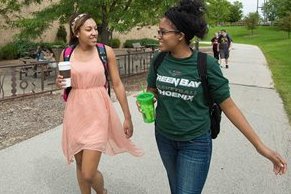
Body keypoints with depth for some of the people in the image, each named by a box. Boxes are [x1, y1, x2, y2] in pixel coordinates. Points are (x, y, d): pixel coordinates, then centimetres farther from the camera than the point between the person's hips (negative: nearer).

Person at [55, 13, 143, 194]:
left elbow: (117, 84, -2)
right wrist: (59, 83, -9)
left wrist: (128, 117, 0)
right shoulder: (66, 53, 1)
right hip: (75, 113, 3)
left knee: (88, 173, -4)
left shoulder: (106, 51, -6)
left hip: (97, 114, -3)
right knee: (80, 166, 16)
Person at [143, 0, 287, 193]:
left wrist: (260, 145, -13)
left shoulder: (206, 64, -19)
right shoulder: (159, 60, -7)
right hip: (164, 137, 4)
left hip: (195, 143, -4)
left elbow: (228, 105, -12)